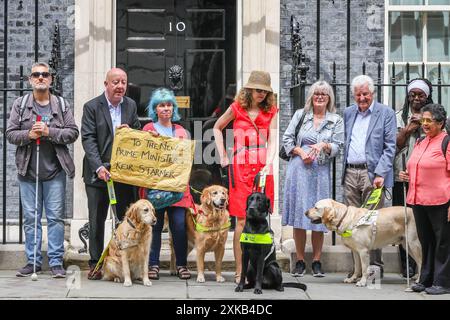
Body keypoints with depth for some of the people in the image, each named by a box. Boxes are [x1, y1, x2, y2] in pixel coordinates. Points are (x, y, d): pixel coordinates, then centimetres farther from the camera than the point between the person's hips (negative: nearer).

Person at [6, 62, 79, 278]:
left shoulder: (62, 105, 6)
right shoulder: (20, 104, 6)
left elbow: (73, 132, 0)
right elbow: (10, 134, 3)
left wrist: (49, 132, -13)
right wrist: (28, 135, -15)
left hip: (54, 171, -1)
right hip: (28, 170, 1)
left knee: (56, 217, 0)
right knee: (30, 218, 5)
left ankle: (56, 262, 5)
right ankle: (33, 261, 12)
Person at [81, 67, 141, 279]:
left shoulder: (131, 106, 9)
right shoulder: (92, 107, -3)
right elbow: (88, 139, -10)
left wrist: (130, 131, -9)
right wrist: (98, 167, -21)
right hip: (98, 173, -3)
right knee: (96, 220, 4)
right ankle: (95, 264, 11)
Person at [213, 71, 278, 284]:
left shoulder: (270, 112, 7)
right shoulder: (237, 108, 3)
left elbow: (272, 141, -1)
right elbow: (217, 128, 17)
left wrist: (268, 164, -17)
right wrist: (223, 156, 10)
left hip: (263, 167, 2)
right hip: (241, 168, -2)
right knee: (243, 220, -6)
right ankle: (240, 271, -4)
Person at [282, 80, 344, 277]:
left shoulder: (336, 120, 9)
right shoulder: (300, 115, 10)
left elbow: (338, 147, 4)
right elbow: (287, 139, 8)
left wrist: (324, 146, -15)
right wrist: (300, 152, -8)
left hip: (321, 171, 0)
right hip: (299, 169, 0)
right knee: (299, 216, -1)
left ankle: (317, 261, 7)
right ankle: (300, 261, 7)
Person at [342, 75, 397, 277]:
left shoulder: (386, 113, 1)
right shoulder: (348, 113, 16)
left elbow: (390, 147, -4)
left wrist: (380, 174, -13)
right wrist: (343, 170, 9)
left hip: (371, 173, -5)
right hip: (350, 173, 5)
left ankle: (375, 266, 0)